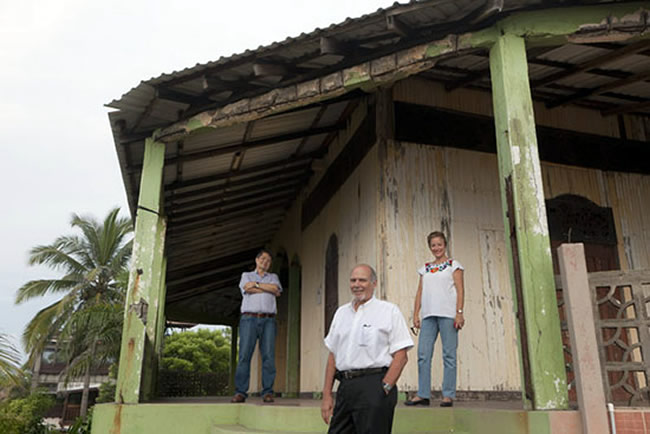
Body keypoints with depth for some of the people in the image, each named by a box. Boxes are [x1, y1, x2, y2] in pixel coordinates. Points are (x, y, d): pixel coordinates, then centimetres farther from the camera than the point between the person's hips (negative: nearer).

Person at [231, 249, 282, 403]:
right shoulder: (246, 275, 20)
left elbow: (276, 289, 0)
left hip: (268, 320, 1)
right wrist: (269, 289, 1)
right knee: (244, 355, -8)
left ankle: (268, 392, -5)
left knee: (269, 355, -7)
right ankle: (240, 392, -7)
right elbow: (247, 288, -3)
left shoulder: (273, 277, 23)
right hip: (249, 319, -1)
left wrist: (256, 284, 0)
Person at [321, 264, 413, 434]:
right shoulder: (341, 312, 16)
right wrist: (327, 395, 11)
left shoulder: (389, 311, 0)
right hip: (345, 387, 5)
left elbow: (400, 356, -5)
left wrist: (384, 388, -13)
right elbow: (333, 355, 16)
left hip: (374, 386, -5)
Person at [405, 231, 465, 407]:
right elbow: (420, 292, 16)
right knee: (423, 354, -1)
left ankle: (448, 395, 3)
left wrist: (459, 312, -11)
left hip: (447, 314, -4)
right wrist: (416, 314, 8)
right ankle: (423, 394, 4)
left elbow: (460, 290, 0)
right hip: (428, 315, 4)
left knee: (449, 355, -3)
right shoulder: (425, 268, 19)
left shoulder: (453, 265, 8)